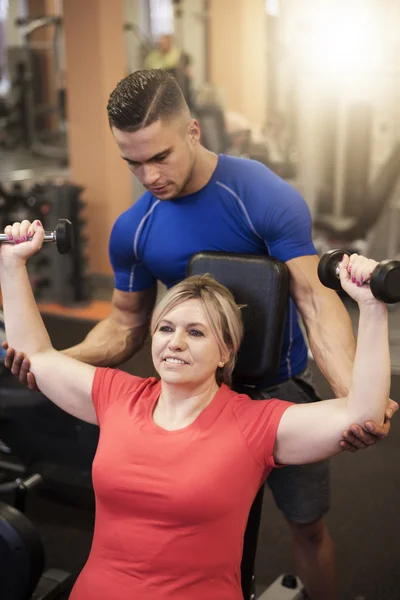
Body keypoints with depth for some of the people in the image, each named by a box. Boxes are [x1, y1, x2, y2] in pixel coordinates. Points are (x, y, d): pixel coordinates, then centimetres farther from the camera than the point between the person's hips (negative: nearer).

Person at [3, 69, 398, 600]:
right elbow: (127, 322, 2)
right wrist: (60, 359, -18)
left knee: (307, 524, 11)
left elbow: (314, 298, -25)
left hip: (280, 386, -2)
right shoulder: (132, 229, -8)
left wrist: (353, 394, -41)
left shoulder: (268, 198, -20)